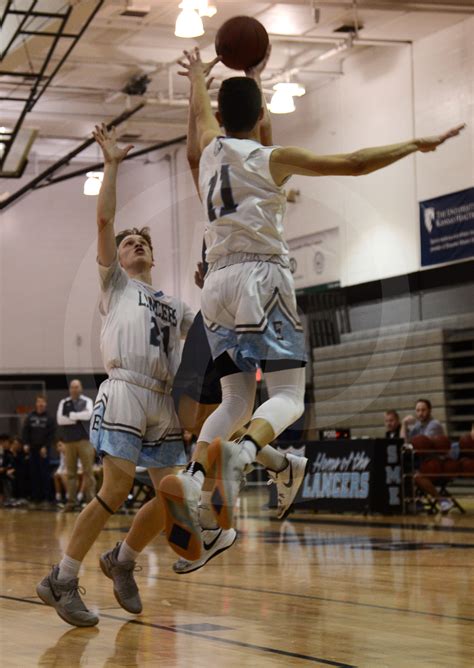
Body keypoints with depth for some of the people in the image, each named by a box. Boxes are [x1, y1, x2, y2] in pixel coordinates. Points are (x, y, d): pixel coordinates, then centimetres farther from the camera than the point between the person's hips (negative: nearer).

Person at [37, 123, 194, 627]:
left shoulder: (174, 307, 29)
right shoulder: (115, 284, 15)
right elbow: (104, 219, 4)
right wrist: (111, 164, 5)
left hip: (166, 401, 6)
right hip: (126, 393, -6)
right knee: (116, 490, -15)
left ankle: (121, 562, 22)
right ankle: (61, 581, -6)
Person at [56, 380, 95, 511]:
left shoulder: (87, 401, 7)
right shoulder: (64, 403, 11)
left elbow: (88, 414, -13)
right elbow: (60, 419, -4)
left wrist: (71, 415, -7)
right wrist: (79, 417, -8)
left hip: (85, 440, -2)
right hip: (69, 440, 2)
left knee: (88, 471, -6)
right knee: (70, 473, 2)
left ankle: (90, 499, -5)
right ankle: (71, 502, 5)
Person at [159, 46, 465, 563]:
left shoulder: (210, 148, 16)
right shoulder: (272, 159, 1)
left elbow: (200, 112, 40)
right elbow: (354, 164, -2)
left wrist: (198, 77, 61)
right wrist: (415, 145, 10)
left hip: (217, 281, 6)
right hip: (261, 274, -6)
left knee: (236, 400, 10)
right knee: (288, 394, -9)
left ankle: (191, 480, -14)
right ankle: (240, 454, -40)